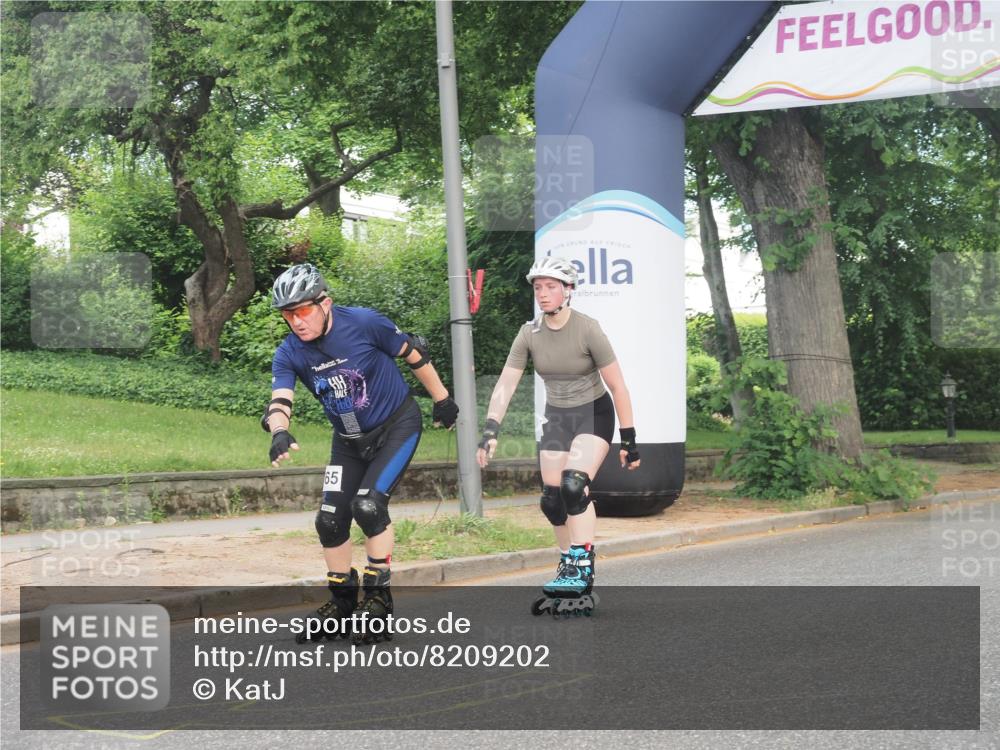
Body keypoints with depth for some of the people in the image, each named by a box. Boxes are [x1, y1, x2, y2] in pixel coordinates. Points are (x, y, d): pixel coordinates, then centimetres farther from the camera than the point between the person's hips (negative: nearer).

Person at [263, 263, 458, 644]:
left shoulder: (364, 323, -22)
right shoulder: (288, 354, -13)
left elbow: (414, 355, -9)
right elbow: (279, 403, -26)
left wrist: (442, 399, 0)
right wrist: (279, 432, -48)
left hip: (397, 426, -5)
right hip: (349, 439, 5)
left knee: (368, 504, -21)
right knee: (330, 519, -2)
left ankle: (378, 599, -6)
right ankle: (341, 606, 16)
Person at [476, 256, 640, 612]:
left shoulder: (587, 329, -20)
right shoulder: (530, 334, -8)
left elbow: (618, 387, -16)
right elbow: (505, 384, -9)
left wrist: (629, 442, -15)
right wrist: (491, 429, -22)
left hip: (594, 414, -5)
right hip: (556, 418, 5)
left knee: (574, 484, -25)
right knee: (552, 499, 1)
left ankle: (582, 568, -19)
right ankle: (569, 566, 19)